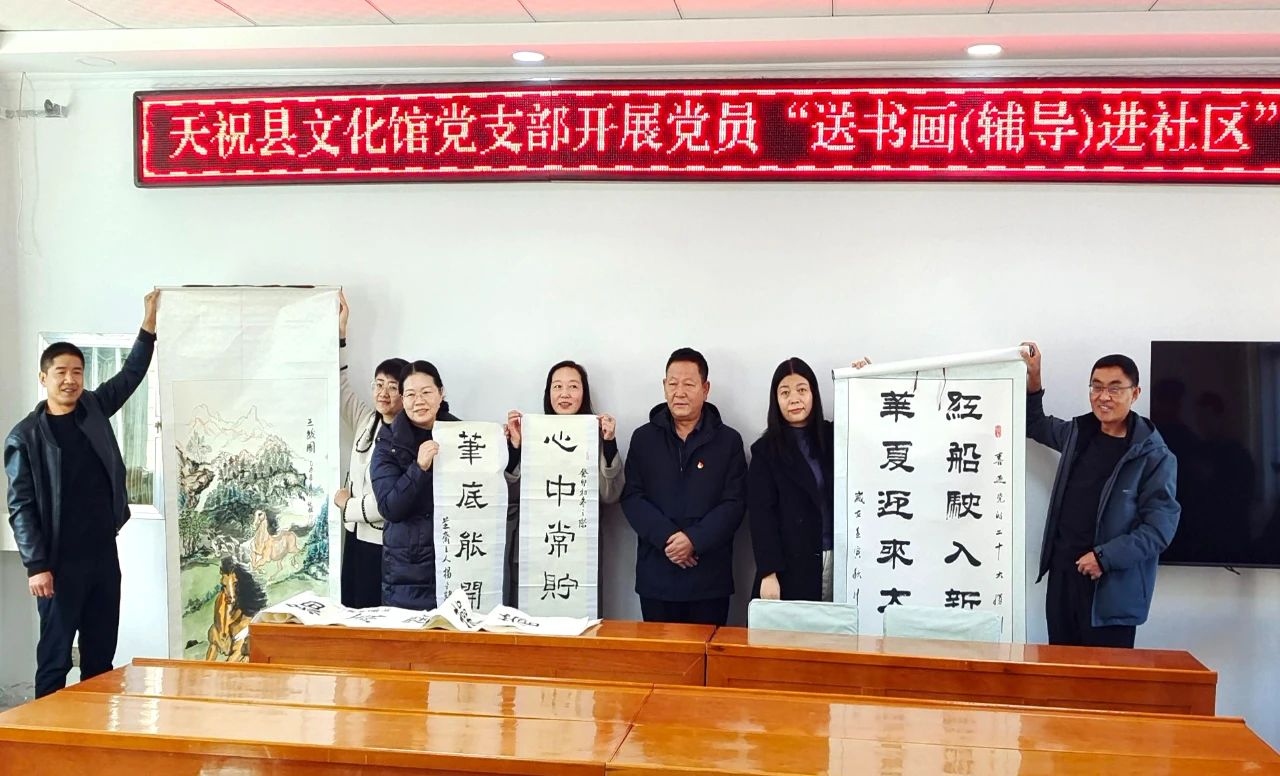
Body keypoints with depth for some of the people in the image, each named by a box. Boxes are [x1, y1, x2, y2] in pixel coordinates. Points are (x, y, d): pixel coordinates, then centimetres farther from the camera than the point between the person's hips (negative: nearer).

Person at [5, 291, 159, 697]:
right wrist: (36, 566, -14)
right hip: (61, 561, -5)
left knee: (102, 654, 10)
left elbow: (131, 374, 16)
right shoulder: (25, 437, -7)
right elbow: (21, 507, -9)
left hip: (104, 554, 5)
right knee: (54, 657, -1)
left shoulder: (94, 409, 7)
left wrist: (149, 324, 7)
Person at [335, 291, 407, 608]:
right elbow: (339, 384, 15)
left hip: (388, 546, -7)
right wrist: (339, 331, 10)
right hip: (356, 538, 7)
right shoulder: (366, 421, 6)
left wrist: (347, 505, -4)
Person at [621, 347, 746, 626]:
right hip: (655, 577, 1)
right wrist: (667, 537, -14)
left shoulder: (729, 441, 3)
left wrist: (694, 539, -16)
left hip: (710, 577, -1)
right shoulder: (643, 438, 8)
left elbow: (734, 504, -3)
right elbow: (632, 498, 1)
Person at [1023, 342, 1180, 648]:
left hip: (1112, 588, -6)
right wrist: (1033, 380, 9)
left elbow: (1160, 527, -13)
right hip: (1062, 574, 6)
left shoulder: (1154, 457, -10)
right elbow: (1035, 424, 27)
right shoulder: (1077, 433, 8)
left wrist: (1105, 558, -21)